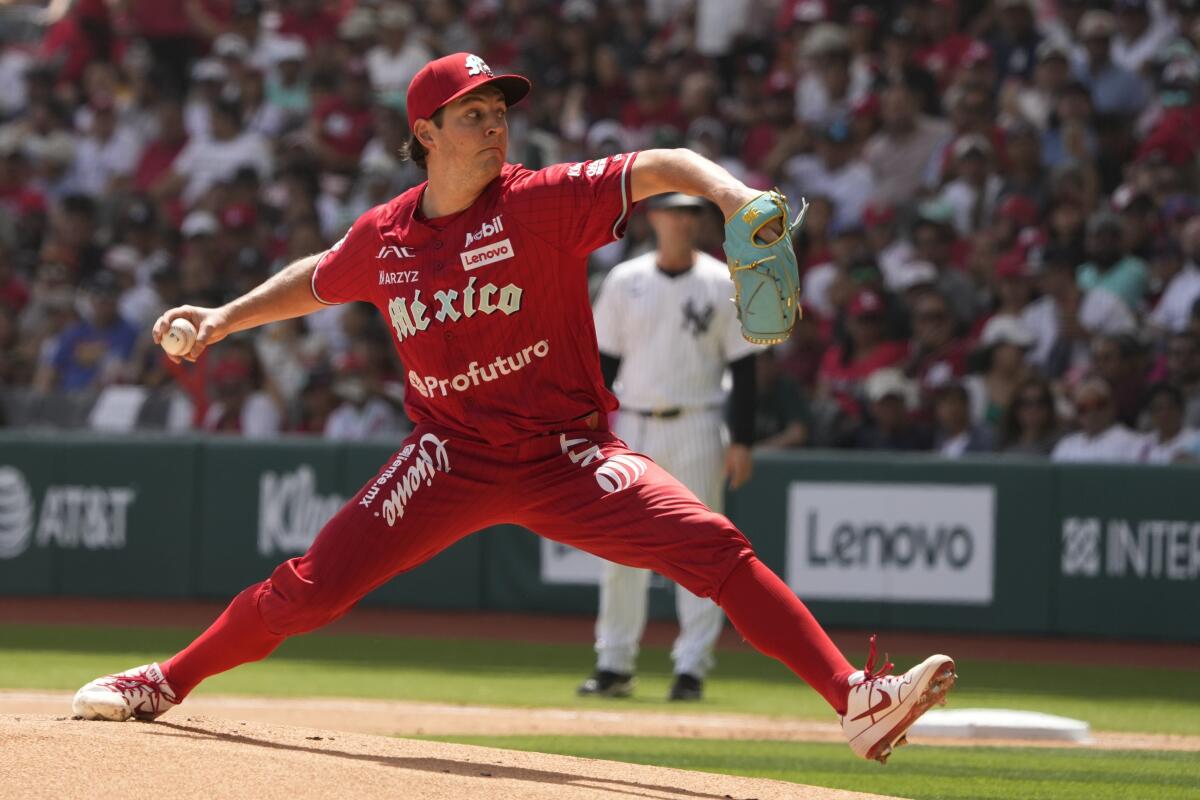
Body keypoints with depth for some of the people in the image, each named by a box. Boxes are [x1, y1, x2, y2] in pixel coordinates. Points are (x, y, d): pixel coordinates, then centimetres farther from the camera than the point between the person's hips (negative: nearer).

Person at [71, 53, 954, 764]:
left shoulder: (544, 203, -12)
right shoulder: (382, 237, 0)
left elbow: (660, 168, -24)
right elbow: (316, 281, 23)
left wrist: (733, 194, -42)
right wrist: (225, 319, 19)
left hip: (567, 459, -2)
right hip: (452, 460, 2)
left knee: (717, 552, -21)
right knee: (311, 589, -3)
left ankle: (856, 702, -24)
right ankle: (166, 684, 19)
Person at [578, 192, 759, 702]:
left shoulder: (722, 284, 1)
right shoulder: (625, 281, 6)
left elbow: (743, 367, 0)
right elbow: (604, 360, 8)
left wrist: (742, 441, -6)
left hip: (696, 429, -2)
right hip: (632, 428, 2)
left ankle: (692, 666, 2)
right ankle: (614, 665, 9)